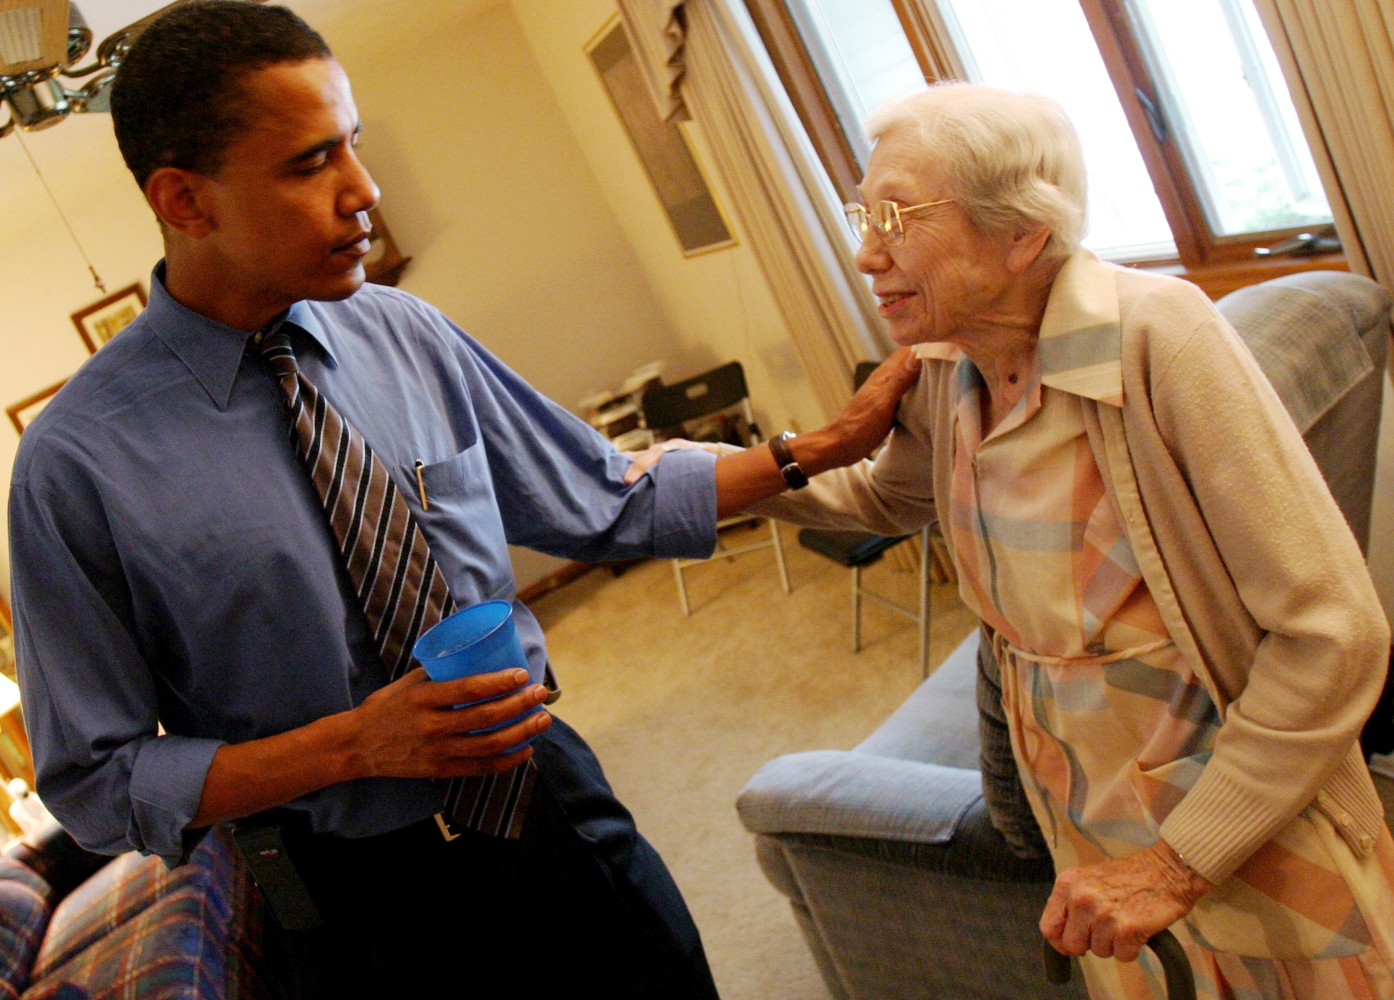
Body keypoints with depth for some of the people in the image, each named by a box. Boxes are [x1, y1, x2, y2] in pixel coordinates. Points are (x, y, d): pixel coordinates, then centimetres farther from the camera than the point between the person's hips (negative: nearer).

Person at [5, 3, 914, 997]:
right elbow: (97, 782, -10)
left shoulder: (406, 335, -5)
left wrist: (819, 450, 1)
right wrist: (355, 743, -22)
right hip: (358, 906, -3)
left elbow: (608, 506, 5)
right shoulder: (80, 465, -16)